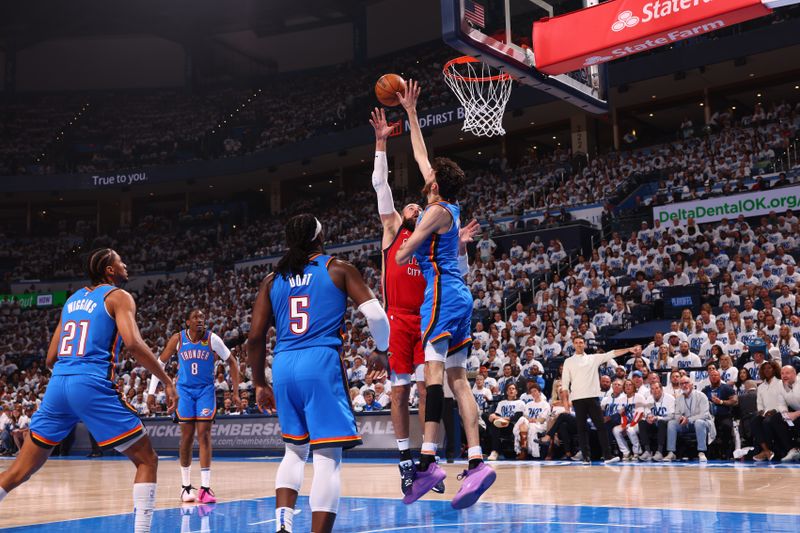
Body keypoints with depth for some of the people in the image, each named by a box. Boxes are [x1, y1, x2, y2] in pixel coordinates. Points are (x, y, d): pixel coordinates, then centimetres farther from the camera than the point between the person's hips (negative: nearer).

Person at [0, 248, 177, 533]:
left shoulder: (72, 299, 23)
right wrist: (167, 380, -8)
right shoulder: (118, 296, 4)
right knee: (147, 461, 4)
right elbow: (133, 343, -14)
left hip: (58, 384, 6)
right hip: (94, 386, -6)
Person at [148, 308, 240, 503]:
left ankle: (205, 488, -6)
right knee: (186, 436, 3)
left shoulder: (212, 339, -11)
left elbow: (232, 362, -3)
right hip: (185, 390, 1)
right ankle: (185, 486, 15)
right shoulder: (178, 339, -8)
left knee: (204, 435, -7)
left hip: (205, 390, -1)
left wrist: (235, 392, -6)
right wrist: (151, 391, 1)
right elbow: (160, 363, 5)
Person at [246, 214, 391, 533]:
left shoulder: (273, 280, 15)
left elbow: (255, 337, 10)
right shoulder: (338, 268, 6)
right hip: (322, 363, -4)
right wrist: (382, 351, 14)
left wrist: (259, 384, 21)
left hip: (284, 366, 5)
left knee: (294, 450, 21)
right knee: (328, 458, -3)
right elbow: (376, 314, -4)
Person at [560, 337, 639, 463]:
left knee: (601, 426, -2)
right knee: (581, 428, 1)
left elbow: (612, 354, 4)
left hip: (593, 397, 1)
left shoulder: (594, 358, 10)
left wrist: (629, 349, -5)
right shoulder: (568, 362, 7)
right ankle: (586, 456, 5)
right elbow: (565, 382, 5)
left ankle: (607, 455, -2)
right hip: (577, 399, -1)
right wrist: (565, 399, -3)